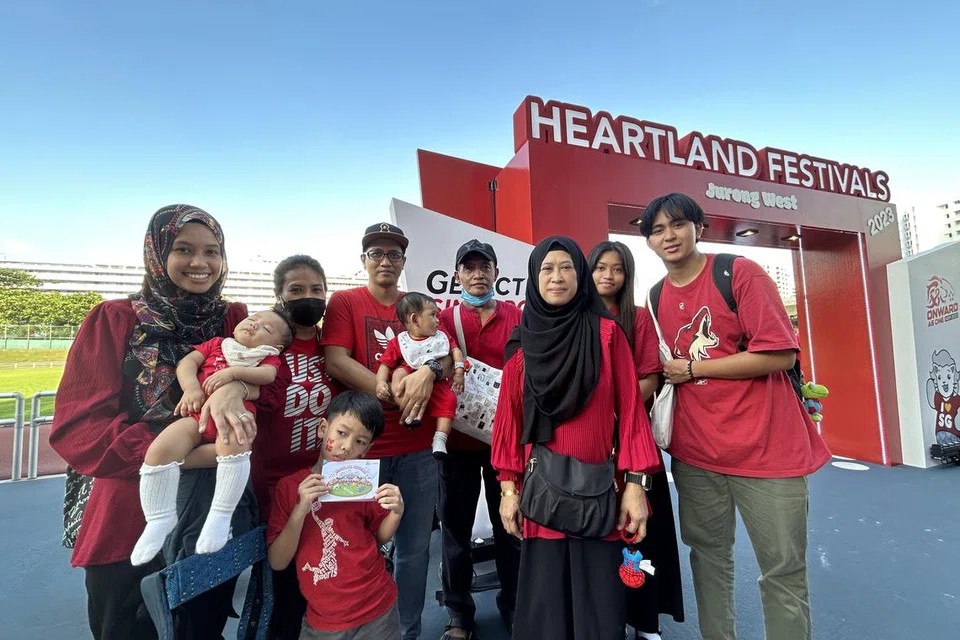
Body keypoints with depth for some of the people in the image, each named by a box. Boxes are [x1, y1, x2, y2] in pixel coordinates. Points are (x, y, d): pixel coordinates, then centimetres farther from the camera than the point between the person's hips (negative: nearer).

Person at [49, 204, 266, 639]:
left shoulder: (236, 320, 2)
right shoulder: (114, 320, -5)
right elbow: (76, 429, -12)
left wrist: (234, 387, -37)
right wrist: (188, 454, -26)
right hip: (130, 523, -2)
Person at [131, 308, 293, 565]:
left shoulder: (268, 357, 17)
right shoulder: (216, 344, 25)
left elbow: (267, 374, -5)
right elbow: (187, 362, 12)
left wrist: (232, 372, -17)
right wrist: (190, 388, -7)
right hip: (199, 414, 3)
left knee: (233, 444, -36)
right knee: (158, 450, -22)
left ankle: (220, 515, -21)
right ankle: (160, 519, -4)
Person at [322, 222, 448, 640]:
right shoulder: (344, 302, 1)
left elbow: (449, 355, 3)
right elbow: (336, 361, -12)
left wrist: (429, 372, -20)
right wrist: (396, 395, -18)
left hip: (419, 448, 3)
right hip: (362, 446, -2)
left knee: (414, 548, 13)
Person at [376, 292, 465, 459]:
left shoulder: (441, 337, 9)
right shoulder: (398, 342, -3)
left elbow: (455, 351, 12)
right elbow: (386, 364, -6)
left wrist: (459, 371, -3)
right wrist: (381, 382, -24)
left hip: (436, 384, 2)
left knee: (449, 400, -22)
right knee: (400, 372, -29)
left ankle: (440, 440, -16)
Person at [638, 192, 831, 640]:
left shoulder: (741, 273, -8)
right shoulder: (657, 299, 7)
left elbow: (780, 354, -16)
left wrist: (693, 369, -13)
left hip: (765, 448, -4)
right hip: (694, 452, 5)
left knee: (783, 571, 9)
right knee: (708, 556, 19)